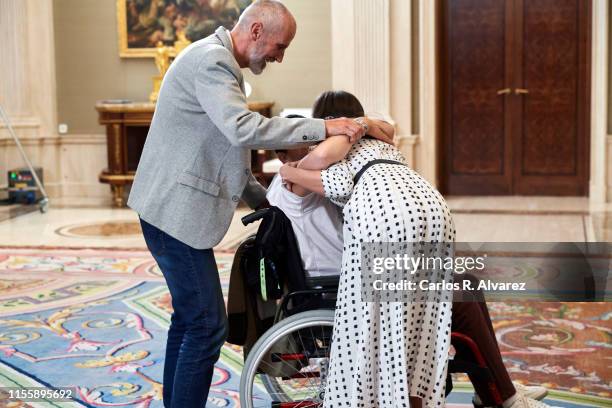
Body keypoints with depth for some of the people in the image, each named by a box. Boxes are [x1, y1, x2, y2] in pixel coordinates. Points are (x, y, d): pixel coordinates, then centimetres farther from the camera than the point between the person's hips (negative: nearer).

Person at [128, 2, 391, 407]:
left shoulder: (220, 63, 19)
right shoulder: (211, 60, -14)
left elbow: (228, 151, 23)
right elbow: (243, 128, -31)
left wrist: (268, 201, 17)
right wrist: (322, 128, -29)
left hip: (176, 209, 11)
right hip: (176, 210, -11)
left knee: (189, 319, 16)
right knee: (207, 325, -8)